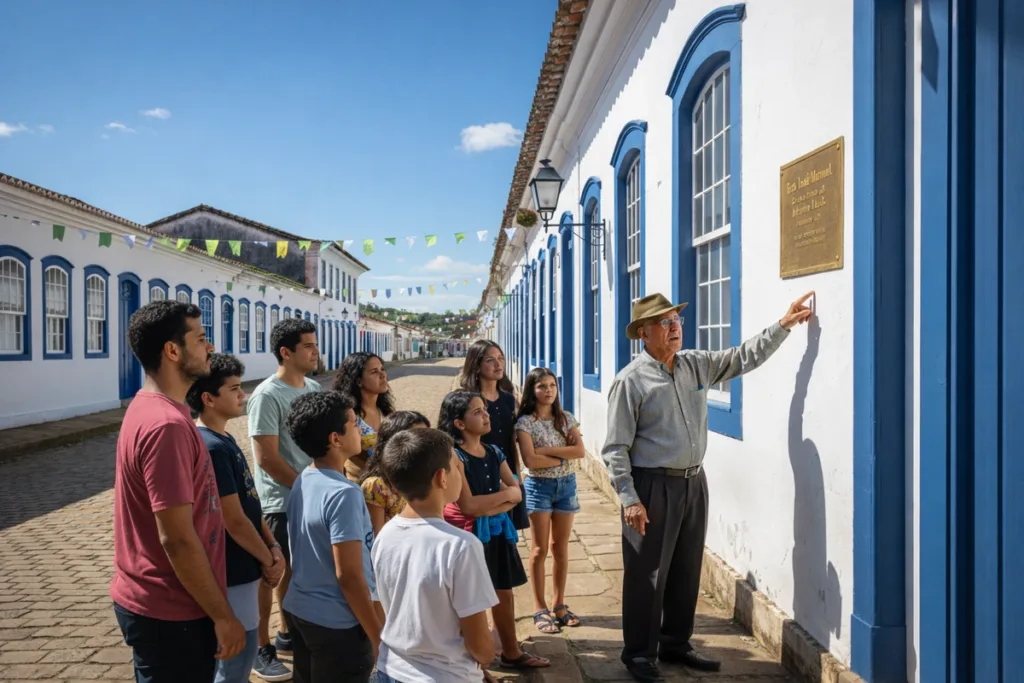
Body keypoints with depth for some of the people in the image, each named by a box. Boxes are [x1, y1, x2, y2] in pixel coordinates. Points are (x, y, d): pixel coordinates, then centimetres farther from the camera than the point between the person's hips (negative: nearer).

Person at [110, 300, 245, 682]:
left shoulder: (149, 408, 7)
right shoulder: (167, 425, -24)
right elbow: (177, 539, -25)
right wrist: (223, 615, -17)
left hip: (154, 601, 9)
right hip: (169, 612, -9)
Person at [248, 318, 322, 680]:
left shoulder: (315, 388, 5)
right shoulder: (267, 395, -17)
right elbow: (267, 458, -19)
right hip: (281, 502, -7)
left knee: (294, 569, 19)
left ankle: (288, 633, 35)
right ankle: (261, 648, 19)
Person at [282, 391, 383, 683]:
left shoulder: (303, 482, 3)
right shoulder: (344, 494, -23)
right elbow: (348, 576, -22)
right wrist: (378, 636, -14)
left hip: (299, 611, 8)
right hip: (338, 624, -8)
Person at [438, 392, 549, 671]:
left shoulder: (494, 453, 6)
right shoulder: (453, 456, -16)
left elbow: (517, 493, 3)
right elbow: (468, 505, -21)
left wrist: (488, 508, -14)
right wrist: (504, 494, -10)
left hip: (497, 531, 7)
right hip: (469, 534, -7)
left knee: (504, 592, 15)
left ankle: (511, 653, 31)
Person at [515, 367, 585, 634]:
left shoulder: (566, 418, 4)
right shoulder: (525, 422, -8)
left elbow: (580, 451, -8)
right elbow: (530, 460, -18)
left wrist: (548, 450, -15)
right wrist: (565, 455, -12)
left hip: (566, 484, 4)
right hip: (539, 486, -3)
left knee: (561, 547, 10)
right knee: (540, 549, 3)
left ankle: (559, 605, 21)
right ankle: (540, 609, 12)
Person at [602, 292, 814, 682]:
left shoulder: (698, 365, 7)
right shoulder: (631, 381, -11)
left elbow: (744, 357, 13)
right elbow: (615, 448, -12)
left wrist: (783, 325, 3)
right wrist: (629, 499, -17)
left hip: (693, 483, 6)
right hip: (652, 486, -6)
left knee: (687, 571, 16)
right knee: (646, 574, 4)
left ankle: (676, 645, 34)